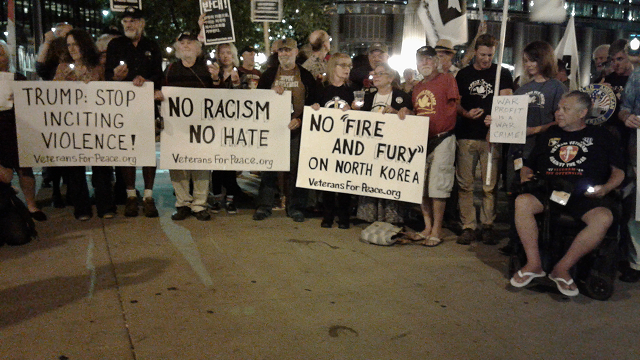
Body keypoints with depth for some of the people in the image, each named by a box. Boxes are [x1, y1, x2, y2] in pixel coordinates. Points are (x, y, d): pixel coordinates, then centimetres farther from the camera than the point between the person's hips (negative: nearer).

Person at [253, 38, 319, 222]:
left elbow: (313, 102, 4)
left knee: (296, 167, 0)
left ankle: (295, 207, 10)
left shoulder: (305, 75, 8)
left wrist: (300, 119, -10)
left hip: (297, 127, -1)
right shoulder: (269, 74, 12)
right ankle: (264, 205, 10)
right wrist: (273, 92, -9)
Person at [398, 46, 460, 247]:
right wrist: (407, 113, 3)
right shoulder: (417, 88, 18)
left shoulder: (447, 80, -1)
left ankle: (437, 230, 2)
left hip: (442, 140, -7)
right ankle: (427, 226, 18)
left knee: (437, 184, -6)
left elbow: (453, 108, -5)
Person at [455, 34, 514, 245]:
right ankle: (468, 226, 8)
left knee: (490, 185, 0)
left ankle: (487, 226, 11)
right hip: (466, 136, 2)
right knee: (465, 184, 1)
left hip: (491, 136, -1)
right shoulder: (463, 75, 13)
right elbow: (455, 102, 15)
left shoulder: (502, 74, 9)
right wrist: (466, 113, -7)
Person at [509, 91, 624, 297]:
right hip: (548, 193, 2)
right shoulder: (549, 135, 25)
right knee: (522, 202, -31)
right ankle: (534, 264, -21)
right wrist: (525, 176, 3)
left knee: (604, 218, -35)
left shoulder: (601, 137, 18)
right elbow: (528, 166, 26)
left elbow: (618, 171, 13)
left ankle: (562, 268, -22)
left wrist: (606, 188, -7)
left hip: (585, 196, -1)